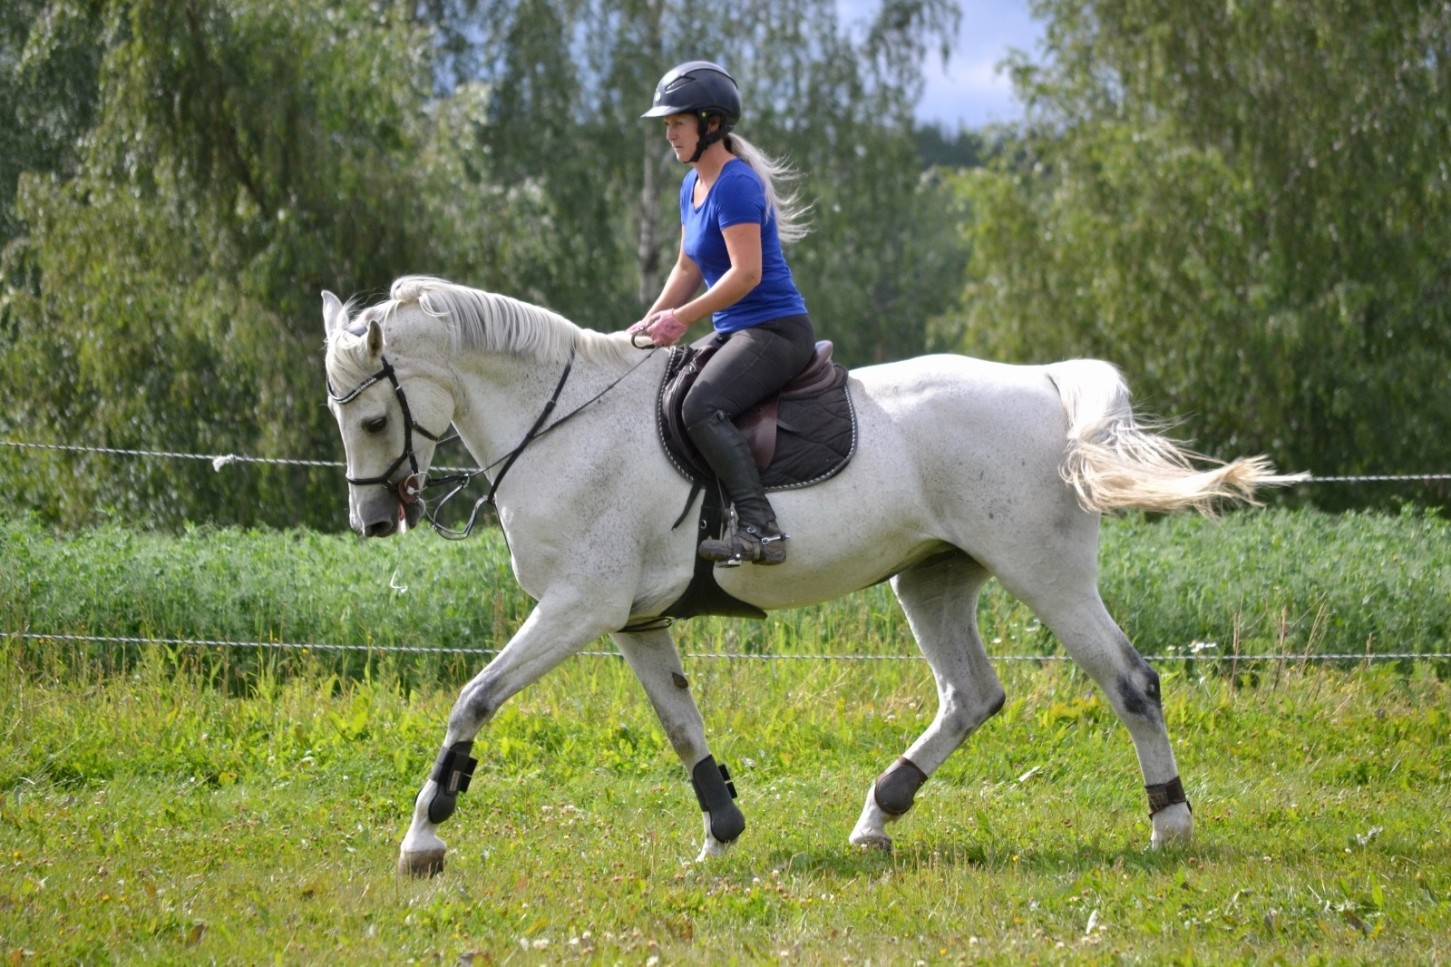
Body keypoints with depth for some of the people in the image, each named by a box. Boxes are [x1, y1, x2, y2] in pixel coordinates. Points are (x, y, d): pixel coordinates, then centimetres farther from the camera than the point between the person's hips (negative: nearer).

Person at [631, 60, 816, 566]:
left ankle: (759, 528, -37)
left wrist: (683, 317, -22)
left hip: (776, 330, -11)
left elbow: (746, 273, -24)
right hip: (732, 333, 11)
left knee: (702, 407, -31)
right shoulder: (692, 185, 14)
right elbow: (689, 268, 19)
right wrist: (652, 321, 5)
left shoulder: (735, 185, -16)